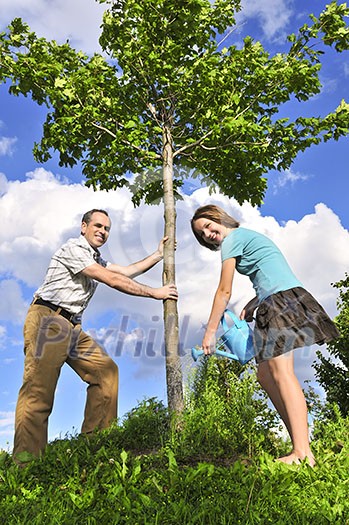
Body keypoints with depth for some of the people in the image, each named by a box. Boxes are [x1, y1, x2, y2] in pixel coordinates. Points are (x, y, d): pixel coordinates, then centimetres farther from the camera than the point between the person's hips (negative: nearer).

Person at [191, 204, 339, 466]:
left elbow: (224, 292, -6)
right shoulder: (248, 236, 24)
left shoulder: (232, 238, -3)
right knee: (265, 374, 8)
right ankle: (300, 442, 9)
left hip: (282, 300, -10)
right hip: (284, 299, 10)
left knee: (281, 374, -15)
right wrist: (251, 305, 14)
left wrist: (210, 332, -2)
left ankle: (302, 452, -18)